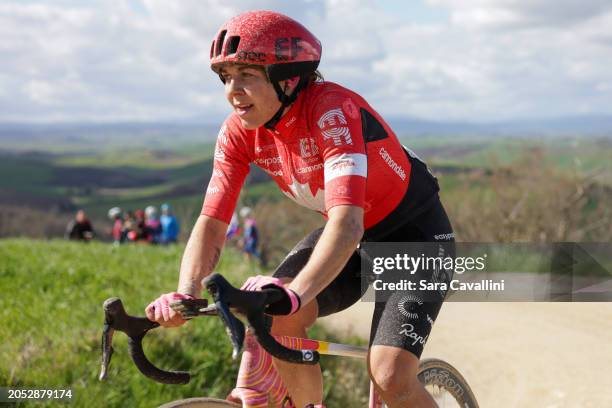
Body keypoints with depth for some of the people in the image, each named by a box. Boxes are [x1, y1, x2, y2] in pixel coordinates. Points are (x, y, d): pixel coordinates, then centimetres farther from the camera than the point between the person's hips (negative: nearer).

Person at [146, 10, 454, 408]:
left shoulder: (331, 109, -32)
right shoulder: (239, 132, -13)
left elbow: (347, 223, -44)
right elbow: (211, 223, -16)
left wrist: (294, 294, -59)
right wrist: (186, 293, -36)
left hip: (413, 232, -6)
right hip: (349, 235, 6)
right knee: (273, 320, -20)